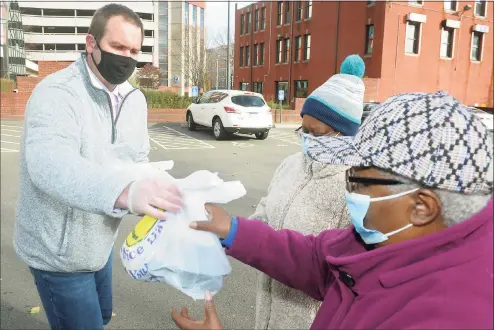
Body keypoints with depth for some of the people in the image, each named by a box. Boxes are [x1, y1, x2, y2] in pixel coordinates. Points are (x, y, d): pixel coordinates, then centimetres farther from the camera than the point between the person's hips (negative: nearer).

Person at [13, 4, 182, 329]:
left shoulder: (135, 99, 1)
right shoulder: (56, 93, -24)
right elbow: (49, 163, -41)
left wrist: (149, 193, -15)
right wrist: (123, 191, -58)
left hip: (100, 241, 7)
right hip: (59, 251, -7)